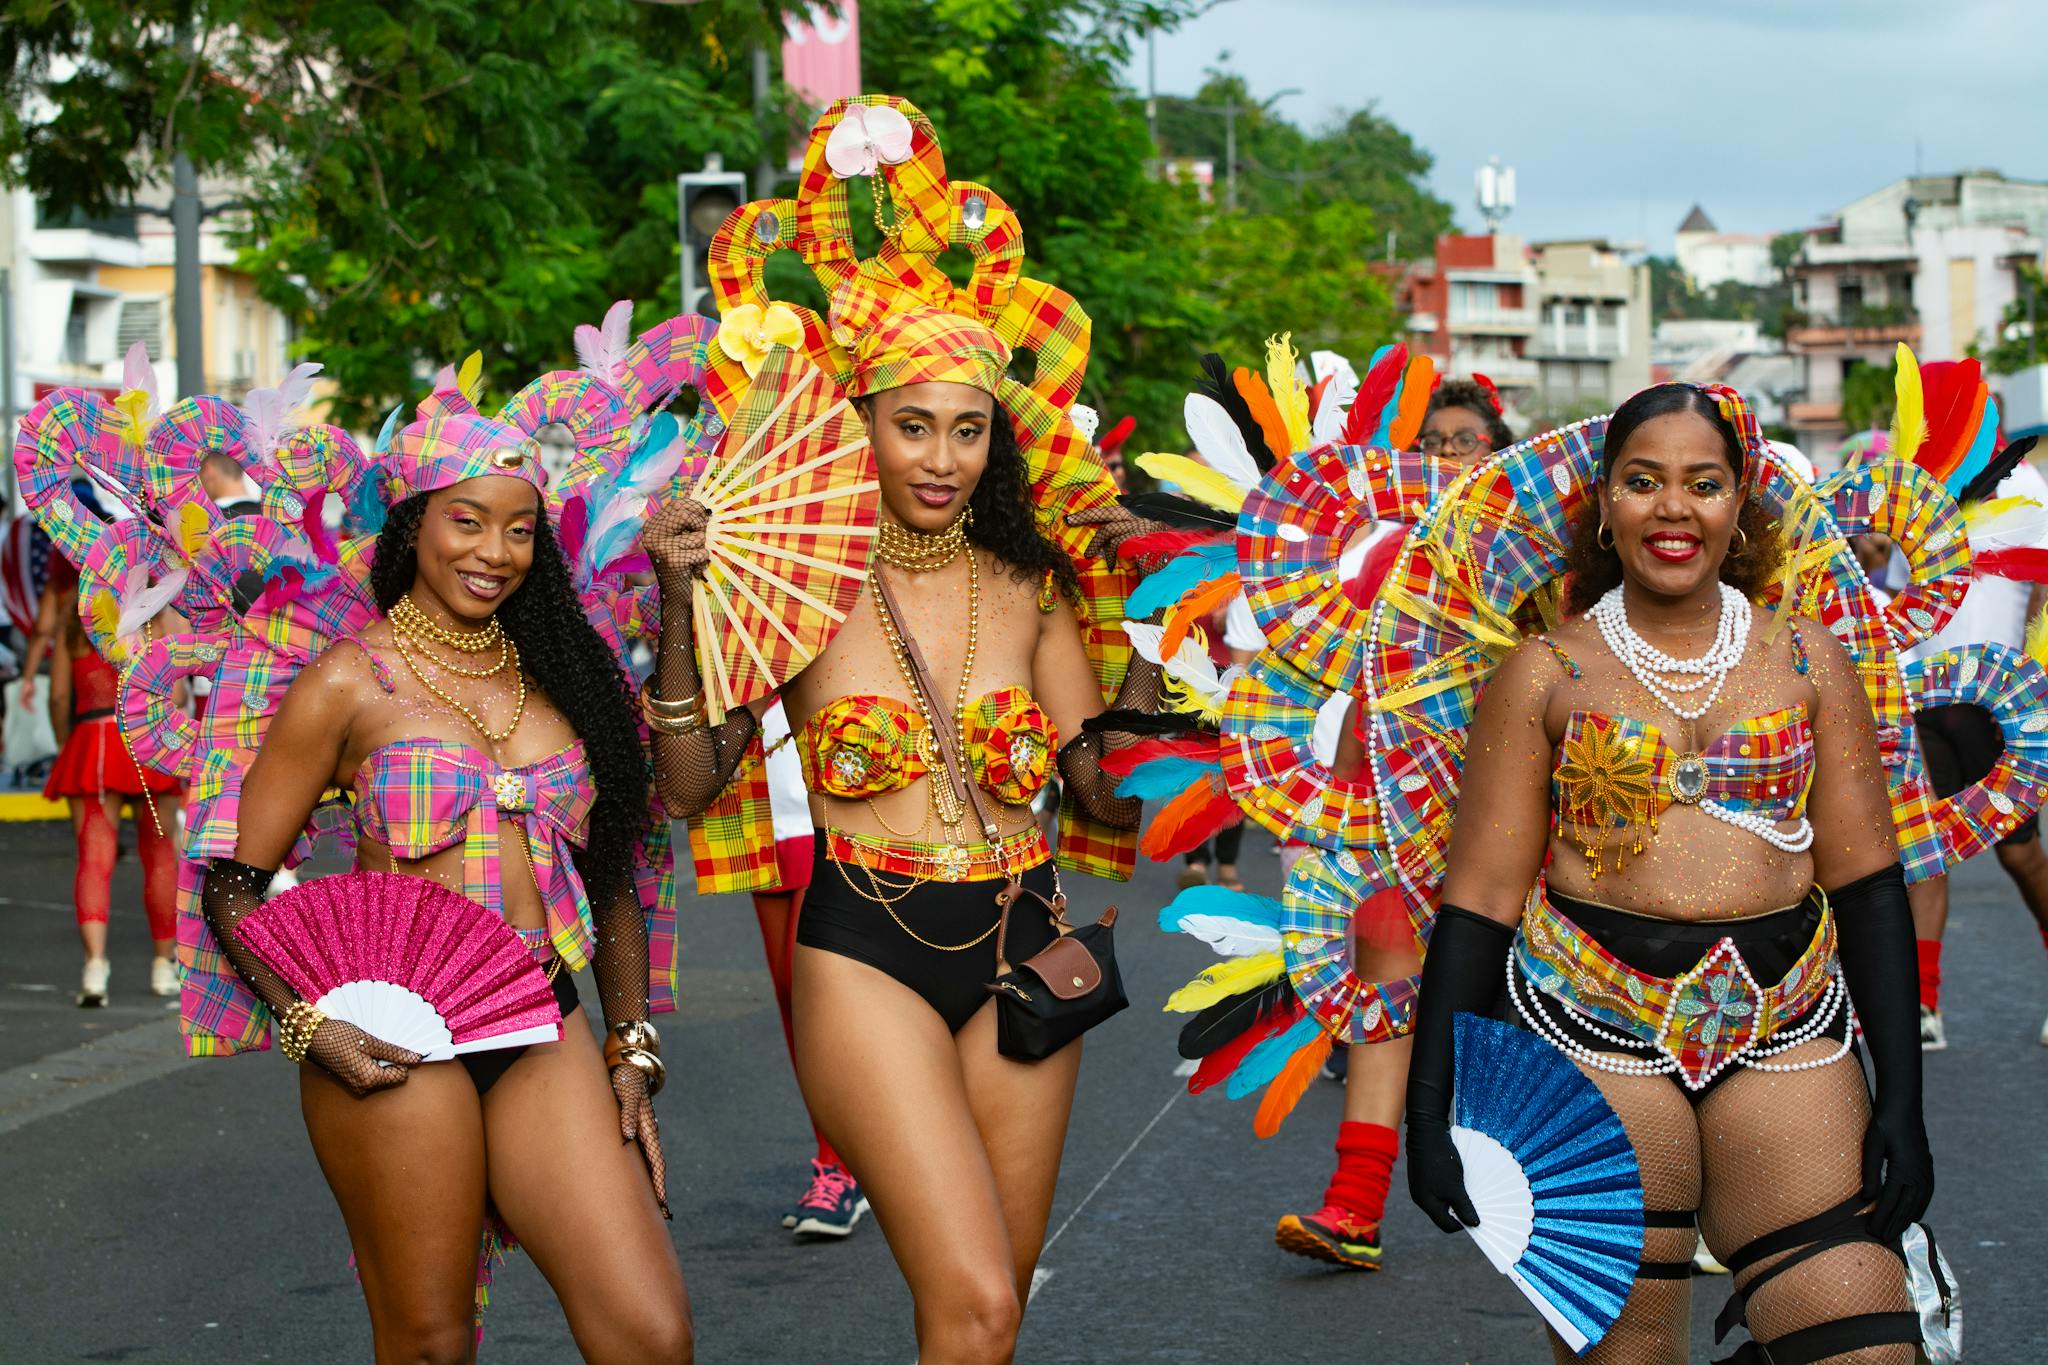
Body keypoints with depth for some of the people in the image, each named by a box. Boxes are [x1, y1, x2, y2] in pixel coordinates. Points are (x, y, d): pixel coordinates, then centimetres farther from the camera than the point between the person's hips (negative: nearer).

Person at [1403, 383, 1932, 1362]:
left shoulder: (1808, 664, 11)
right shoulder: (1545, 674, 5)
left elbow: (1867, 882, 10)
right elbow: (1479, 898, 3)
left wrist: (1901, 1096, 3)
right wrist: (1431, 1107, -3)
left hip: (1785, 1035, 2)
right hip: (1597, 1027, -1)